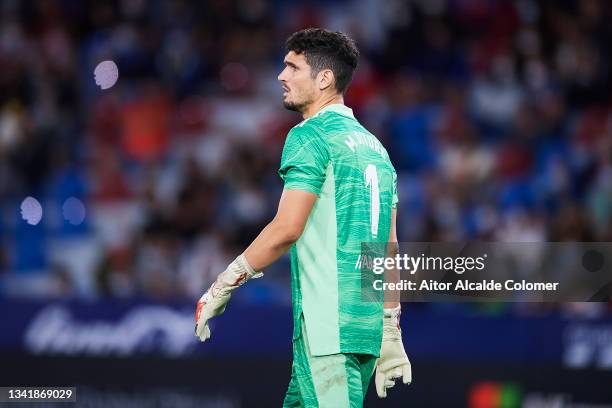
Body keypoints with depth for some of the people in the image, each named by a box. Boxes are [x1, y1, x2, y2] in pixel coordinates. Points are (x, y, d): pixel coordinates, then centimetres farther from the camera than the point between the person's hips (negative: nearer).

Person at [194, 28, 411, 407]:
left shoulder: (310, 136, -7)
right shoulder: (373, 145, 19)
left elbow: (286, 228, -16)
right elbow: (388, 247, 19)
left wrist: (223, 286, -9)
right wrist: (390, 334, 20)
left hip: (327, 326, -9)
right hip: (367, 324, 9)